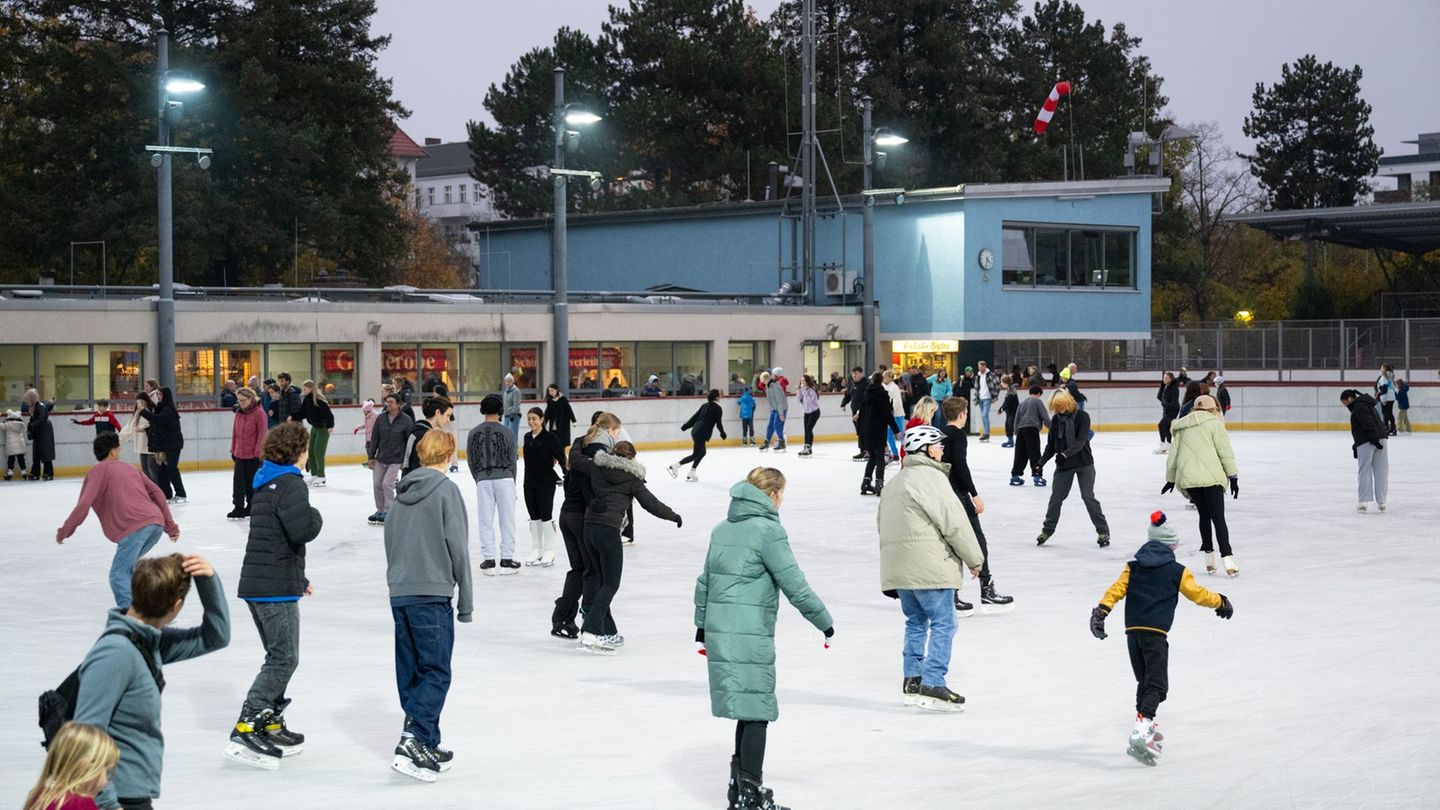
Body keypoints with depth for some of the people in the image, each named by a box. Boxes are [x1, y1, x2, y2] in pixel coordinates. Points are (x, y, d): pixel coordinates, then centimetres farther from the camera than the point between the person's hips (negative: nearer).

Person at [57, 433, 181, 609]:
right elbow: (156, 492, 21)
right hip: (156, 523, 6)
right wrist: (170, 525, 23)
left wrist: (65, 531, 5)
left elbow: (83, 505, -3)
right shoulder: (128, 468, 28)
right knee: (128, 565, 25)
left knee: (119, 576, -4)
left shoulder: (97, 472, 10)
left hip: (135, 527, -6)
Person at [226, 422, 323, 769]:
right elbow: (302, 530, -27)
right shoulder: (290, 484, -13)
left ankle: (272, 726, 23)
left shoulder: (265, 483, 17)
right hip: (276, 587, -9)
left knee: (279, 656, 19)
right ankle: (246, 730, -14)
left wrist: (299, 578, 29)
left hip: (255, 583, 9)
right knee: (284, 659, -7)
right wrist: (316, 516, -4)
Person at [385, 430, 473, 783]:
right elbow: (457, 547, -10)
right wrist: (466, 600, -4)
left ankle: (427, 744, 15)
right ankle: (413, 744, -17)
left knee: (411, 671, 11)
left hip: (399, 594, 7)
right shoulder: (446, 490, -6)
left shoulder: (403, 492, 13)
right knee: (436, 673, -5)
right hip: (432, 595, -7)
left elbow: (390, 541, 15)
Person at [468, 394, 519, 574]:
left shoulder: (474, 433, 3)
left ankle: (488, 560, 7)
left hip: (483, 480, 2)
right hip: (504, 478, -1)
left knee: (486, 520, 6)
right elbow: (512, 460, 2)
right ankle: (507, 559, 5)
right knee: (507, 519, 5)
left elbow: (471, 461, 6)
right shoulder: (507, 433, -3)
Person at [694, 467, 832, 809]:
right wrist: (824, 621, -1)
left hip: (719, 632, 8)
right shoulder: (767, 530, -11)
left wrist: (702, 625, 30)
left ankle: (740, 781, 22)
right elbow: (794, 584, -12)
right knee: (756, 711, -1)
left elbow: (704, 580, 20)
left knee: (750, 708, 17)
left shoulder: (722, 528, 14)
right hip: (750, 636, -8)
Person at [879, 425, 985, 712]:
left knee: (916, 622, 17)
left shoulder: (896, 482, 20)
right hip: (929, 567, -9)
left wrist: (894, 577, 25)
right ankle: (932, 684, -11)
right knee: (943, 623, -6)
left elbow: (884, 526, 23)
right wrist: (974, 559, -3)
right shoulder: (930, 477, -10)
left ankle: (912, 681, 17)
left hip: (899, 567, 9)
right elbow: (954, 522, -14)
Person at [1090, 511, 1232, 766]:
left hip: (1132, 631, 5)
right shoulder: (1177, 571, 3)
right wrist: (1221, 602, 23)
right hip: (1155, 633, -5)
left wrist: (1101, 610, -4)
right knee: (1156, 685, -9)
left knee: (1145, 681, 21)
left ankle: (1146, 727, 28)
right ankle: (1140, 732, -27)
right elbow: (1198, 594, 8)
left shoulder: (1133, 567, 13)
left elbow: (1116, 590, 2)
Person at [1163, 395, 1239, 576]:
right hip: (1210, 477, -4)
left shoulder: (1182, 428, 17)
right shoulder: (1214, 422, 2)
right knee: (1218, 517, -3)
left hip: (1188, 479, 4)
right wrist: (1233, 476, 3)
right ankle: (1227, 558, -15)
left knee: (1204, 515, 18)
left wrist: (1170, 479, 31)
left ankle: (1209, 559, 19)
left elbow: (1174, 455, 20)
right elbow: (1225, 452, -2)